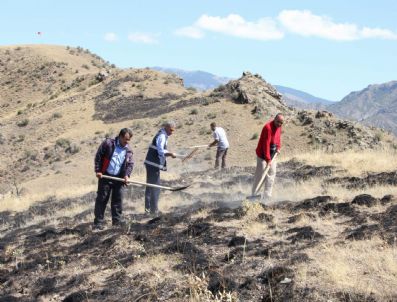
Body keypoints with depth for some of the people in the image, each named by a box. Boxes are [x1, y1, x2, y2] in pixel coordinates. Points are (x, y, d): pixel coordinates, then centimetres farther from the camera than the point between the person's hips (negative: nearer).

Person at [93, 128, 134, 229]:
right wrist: (98, 170, -7)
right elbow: (98, 156, -4)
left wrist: (127, 175, -12)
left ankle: (117, 220, 17)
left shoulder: (128, 150, 7)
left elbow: (130, 163, 5)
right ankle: (98, 222, 3)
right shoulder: (108, 143, -6)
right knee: (102, 199, -1)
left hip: (119, 178, 4)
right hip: (105, 176, -4)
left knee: (118, 200, 7)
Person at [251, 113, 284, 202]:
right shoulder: (268, 127, -25)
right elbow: (266, 144, -27)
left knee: (271, 175, 7)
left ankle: (266, 197, 13)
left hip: (273, 154, 8)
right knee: (260, 174, -6)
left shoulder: (279, 127, 2)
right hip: (263, 154, -8)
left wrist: (278, 147, 3)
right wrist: (268, 159, -30)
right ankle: (254, 195, 3)